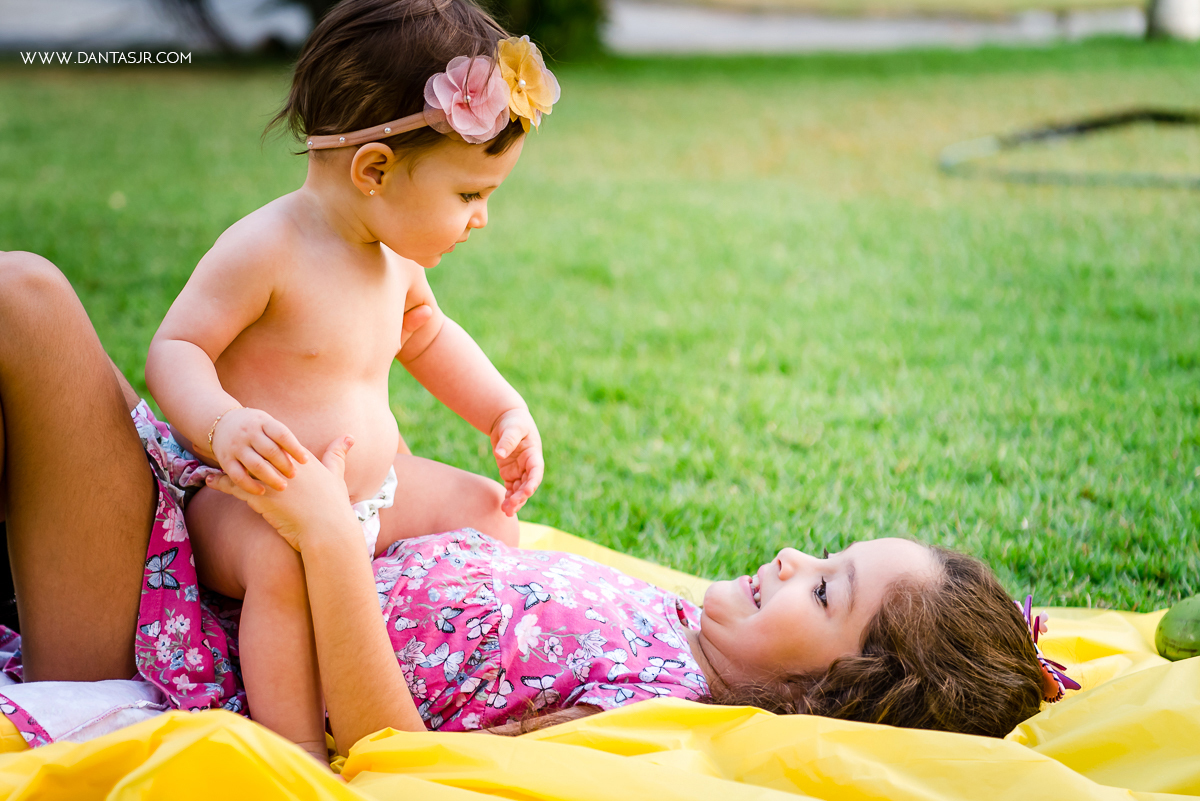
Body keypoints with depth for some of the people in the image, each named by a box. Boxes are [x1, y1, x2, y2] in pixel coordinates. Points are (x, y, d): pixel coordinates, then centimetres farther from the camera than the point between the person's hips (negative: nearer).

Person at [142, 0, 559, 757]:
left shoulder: (398, 255, 4)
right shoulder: (265, 251, -21)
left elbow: (429, 336, 24)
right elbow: (174, 349, -21)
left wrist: (506, 412, 14)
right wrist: (223, 422, -41)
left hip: (376, 488, 8)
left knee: (488, 513, 2)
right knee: (284, 557, -37)